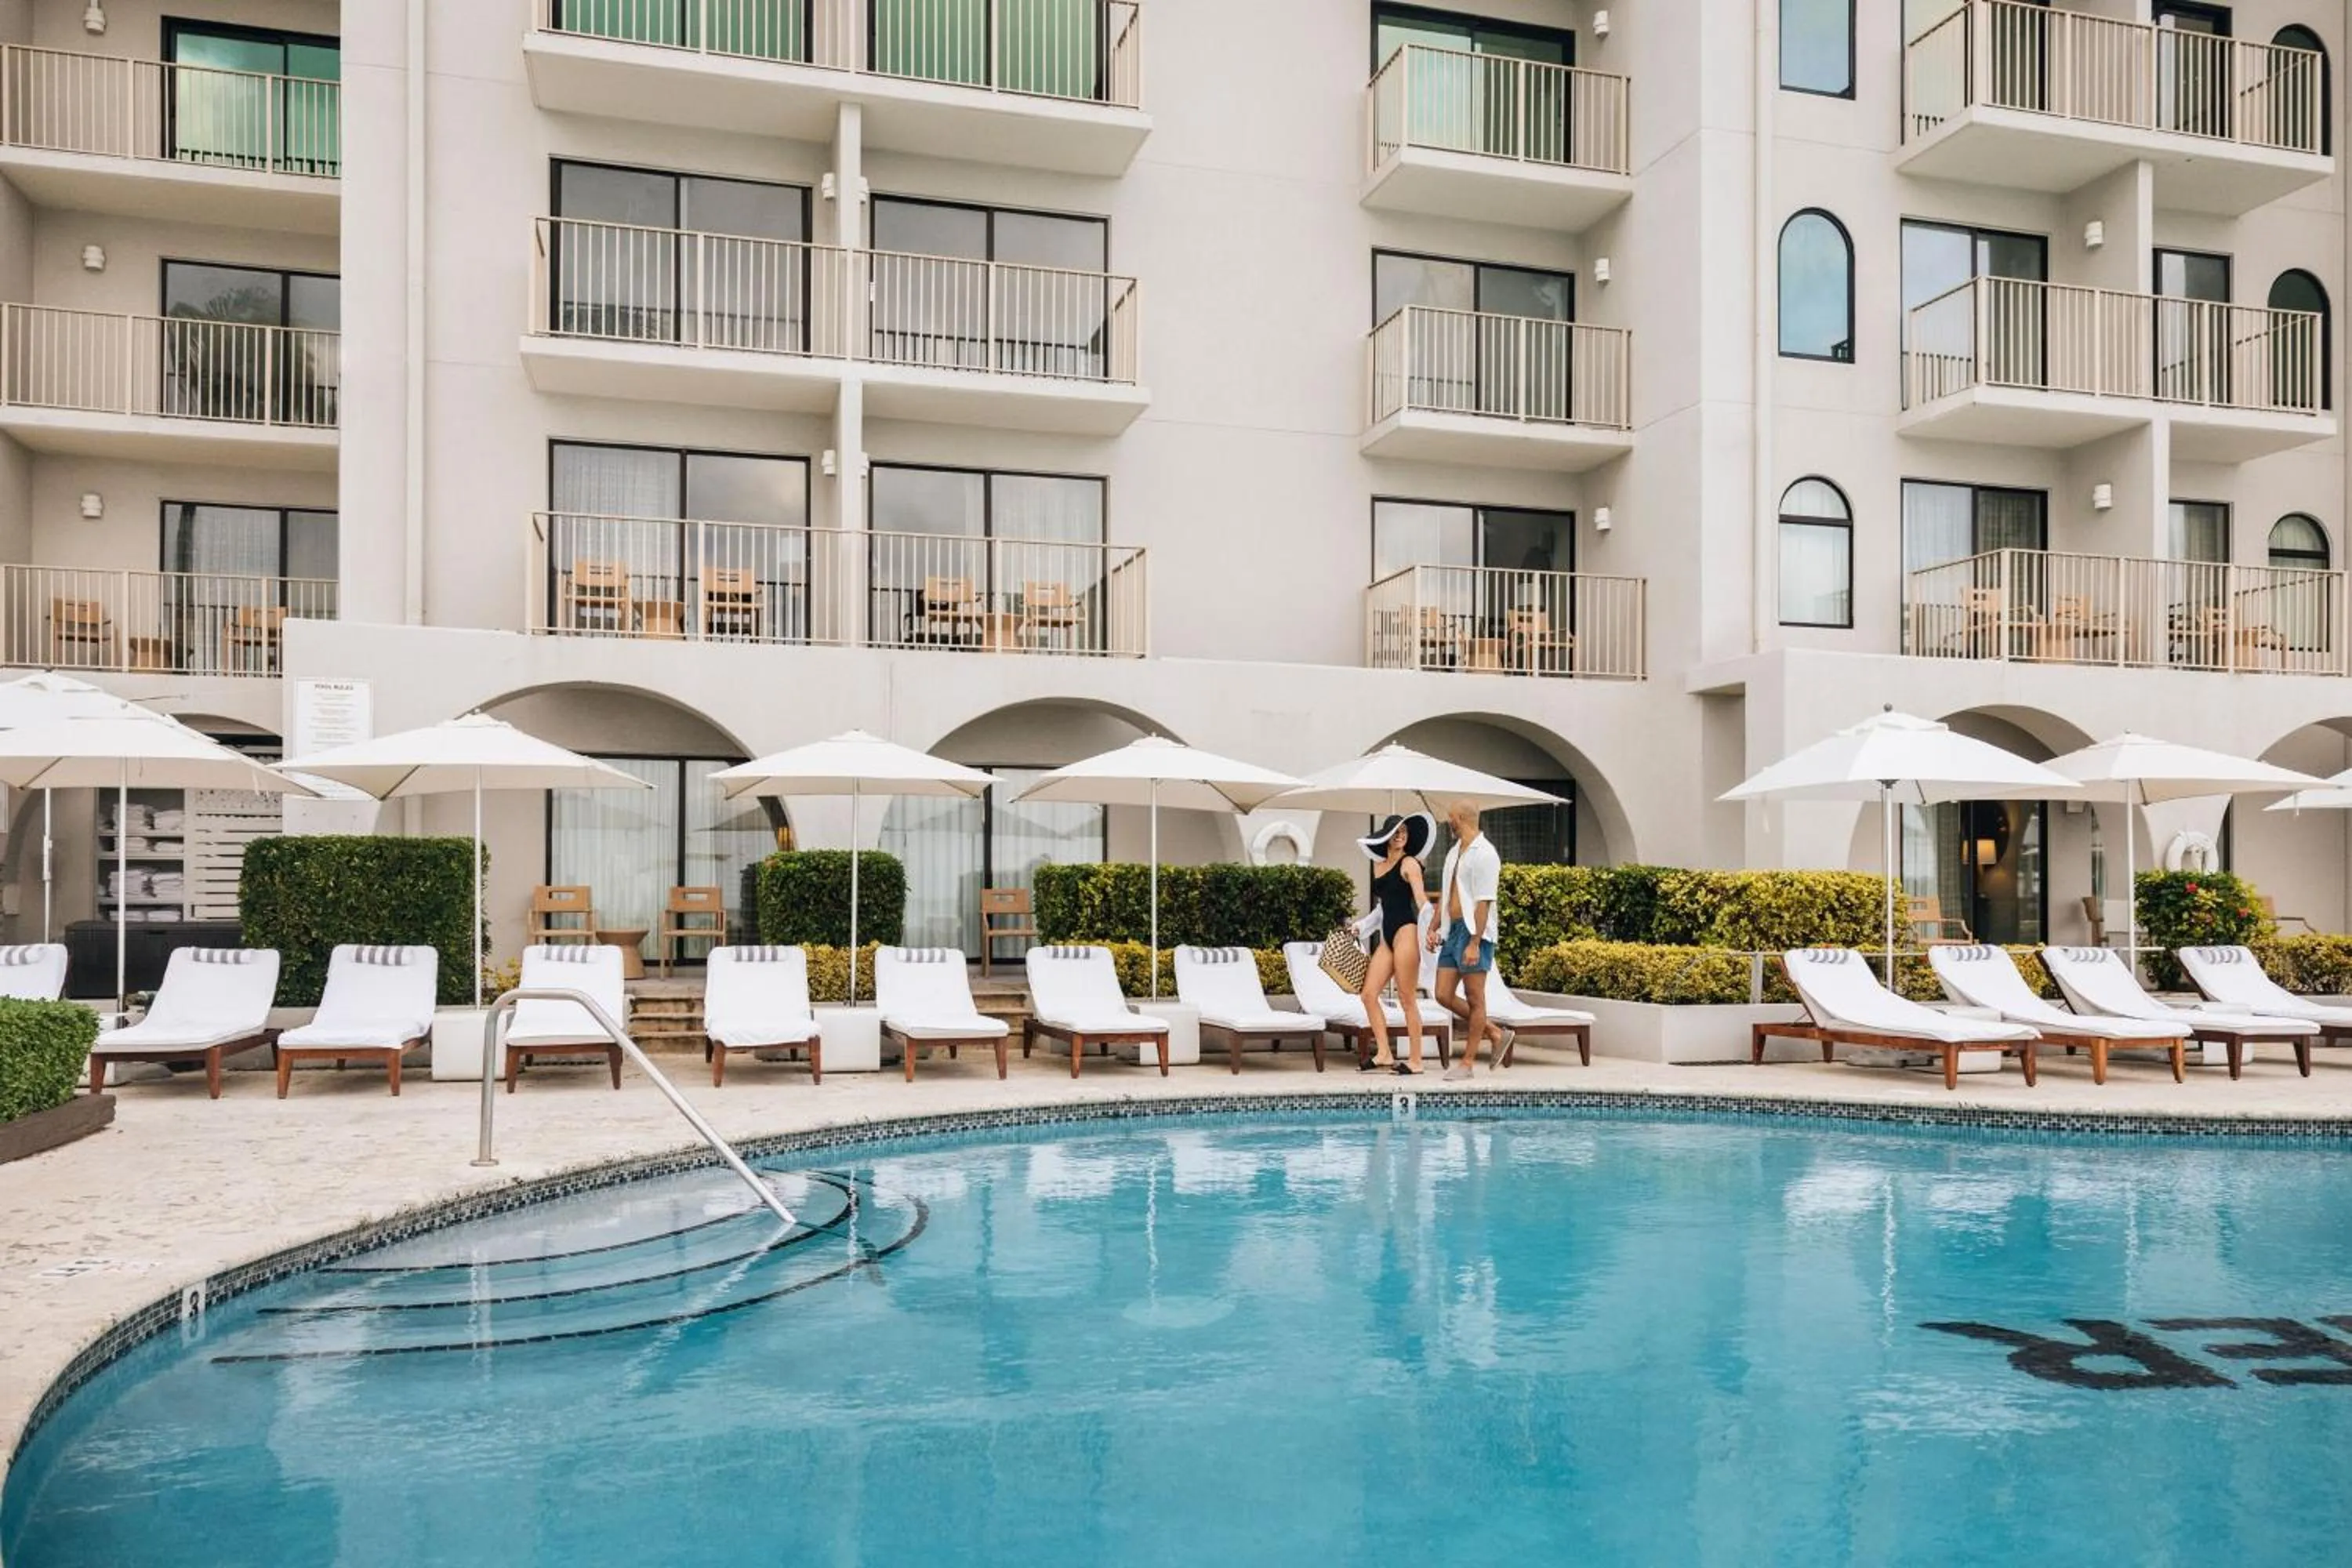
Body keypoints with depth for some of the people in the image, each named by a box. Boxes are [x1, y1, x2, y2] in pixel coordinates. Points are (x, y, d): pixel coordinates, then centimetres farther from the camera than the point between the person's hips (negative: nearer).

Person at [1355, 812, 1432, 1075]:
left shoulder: (1409, 863, -3)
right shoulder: (1378, 865, 17)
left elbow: (1420, 898, -15)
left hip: (1405, 932, -8)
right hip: (1387, 936, 8)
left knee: (1407, 999, -5)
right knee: (1369, 994, 2)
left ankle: (1415, 1061, 0)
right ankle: (1384, 1054, 8)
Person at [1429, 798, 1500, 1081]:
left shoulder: (1484, 854, -12)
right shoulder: (1454, 852, 16)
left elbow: (1484, 902, -17)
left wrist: (1474, 943, -21)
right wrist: (1433, 928, 15)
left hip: (1474, 932, -9)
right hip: (1453, 930, 9)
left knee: (1475, 999, 0)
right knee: (1444, 995, 7)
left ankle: (1468, 1061, 7)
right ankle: (1494, 1032, 23)